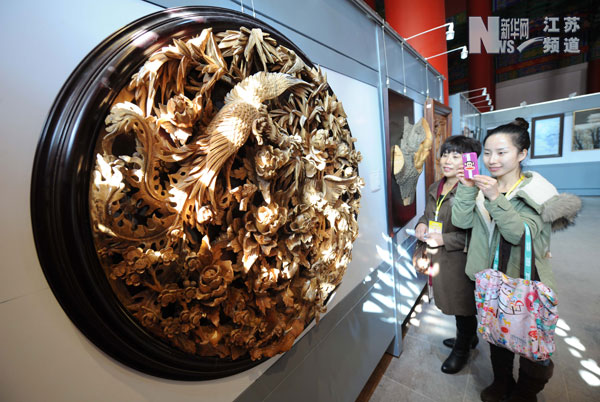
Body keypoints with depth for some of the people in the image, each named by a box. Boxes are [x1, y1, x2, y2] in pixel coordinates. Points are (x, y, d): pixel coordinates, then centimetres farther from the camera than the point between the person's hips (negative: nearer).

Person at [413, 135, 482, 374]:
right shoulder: (434, 189, 6)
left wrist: (444, 239, -23)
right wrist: (421, 225, -2)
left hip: (460, 261, -7)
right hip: (438, 259, 7)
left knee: (463, 306, 14)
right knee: (452, 302, 24)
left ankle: (461, 350, 40)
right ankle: (469, 337, 52)